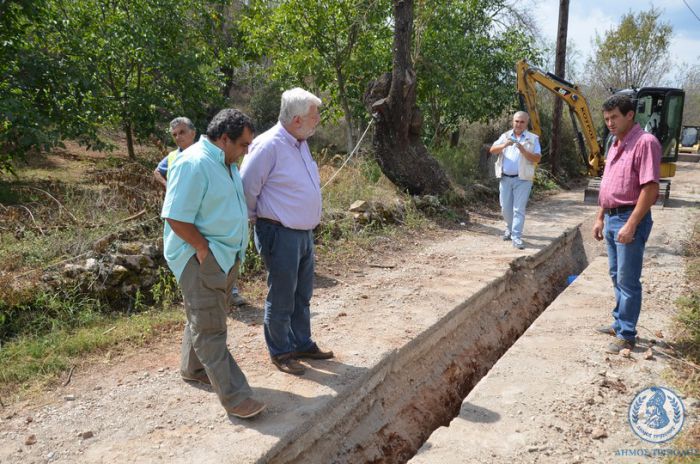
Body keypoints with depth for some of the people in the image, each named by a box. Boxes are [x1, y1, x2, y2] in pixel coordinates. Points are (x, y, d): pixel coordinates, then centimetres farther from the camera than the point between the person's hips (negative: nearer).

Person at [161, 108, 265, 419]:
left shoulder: (226, 164, 11)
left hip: (225, 255, 10)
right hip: (200, 258, -10)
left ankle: (192, 368, 41)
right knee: (210, 328, -5)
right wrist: (204, 248, -18)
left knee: (204, 318, 23)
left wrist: (234, 250, 13)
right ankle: (234, 397, -3)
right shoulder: (193, 164, -20)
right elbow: (176, 218, -23)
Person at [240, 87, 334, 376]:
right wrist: (257, 219, -4)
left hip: (305, 233, 9)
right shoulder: (269, 145, -20)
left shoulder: (301, 143, 9)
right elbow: (246, 187, -17)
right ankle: (280, 352, 22)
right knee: (281, 299, 5)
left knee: (302, 296, 19)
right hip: (280, 236, -9)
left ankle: (302, 344, 35)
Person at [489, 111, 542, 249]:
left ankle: (516, 237, -6)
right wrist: (504, 145, -18)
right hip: (505, 178, 3)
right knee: (506, 208, 11)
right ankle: (509, 228, 34)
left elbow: (537, 158, -5)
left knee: (519, 209, -7)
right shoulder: (505, 136, 11)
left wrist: (523, 150, -20)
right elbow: (492, 150, 0)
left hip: (522, 179, -3)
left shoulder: (533, 139, 3)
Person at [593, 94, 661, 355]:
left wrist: (630, 225, -23)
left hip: (630, 219, -9)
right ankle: (620, 323, 30)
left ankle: (627, 336, 7)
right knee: (616, 276, 17)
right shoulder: (615, 146, 14)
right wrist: (600, 218, 18)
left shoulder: (645, 142, -14)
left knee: (628, 280, -2)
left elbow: (650, 189, -20)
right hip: (612, 219, 9)